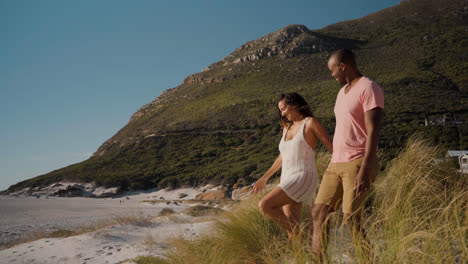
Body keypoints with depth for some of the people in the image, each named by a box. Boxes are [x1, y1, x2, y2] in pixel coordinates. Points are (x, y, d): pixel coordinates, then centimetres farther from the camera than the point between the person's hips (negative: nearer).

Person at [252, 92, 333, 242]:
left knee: (264, 206, -20)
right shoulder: (286, 127, 19)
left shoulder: (310, 123, -2)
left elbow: (331, 147, -3)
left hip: (303, 178, -7)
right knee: (290, 226, 2)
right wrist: (265, 178, 30)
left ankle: (297, 233, -7)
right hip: (287, 179, 7)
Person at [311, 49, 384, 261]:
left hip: (357, 163, -8)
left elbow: (373, 131, -17)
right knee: (318, 213, 2)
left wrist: (364, 169, -24)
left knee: (351, 220, -11)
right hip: (336, 163, 9)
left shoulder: (369, 89, -8)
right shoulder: (343, 92, 19)